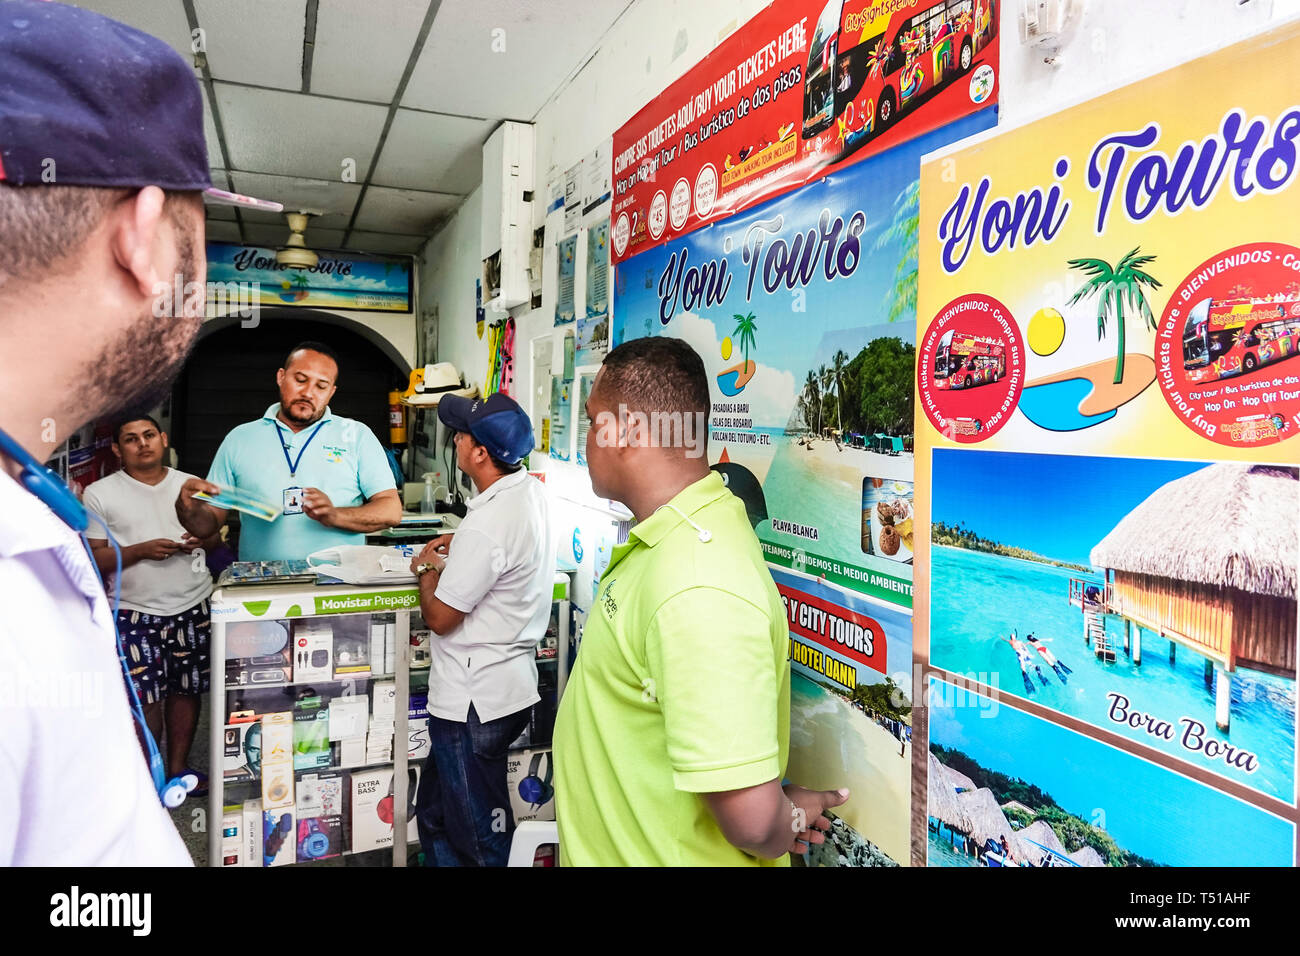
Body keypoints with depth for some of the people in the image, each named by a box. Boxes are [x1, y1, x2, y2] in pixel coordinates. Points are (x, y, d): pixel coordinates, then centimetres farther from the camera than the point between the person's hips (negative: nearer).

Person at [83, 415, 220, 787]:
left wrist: (206, 540, -8)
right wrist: (142, 550, -19)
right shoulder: (99, 494, -1)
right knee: (145, 698, -1)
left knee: (186, 690, 11)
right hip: (135, 612, -3)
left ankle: (178, 767, 27)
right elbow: (91, 559, -5)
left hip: (193, 607, 3)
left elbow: (219, 538, 16)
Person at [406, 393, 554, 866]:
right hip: (511, 682, 10)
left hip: (475, 701, -9)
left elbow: (439, 616, -19)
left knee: (480, 842, 9)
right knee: (435, 814, 24)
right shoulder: (531, 491, 2)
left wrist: (427, 570, -1)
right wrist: (453, 543, 12)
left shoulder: (486, 525, -28)